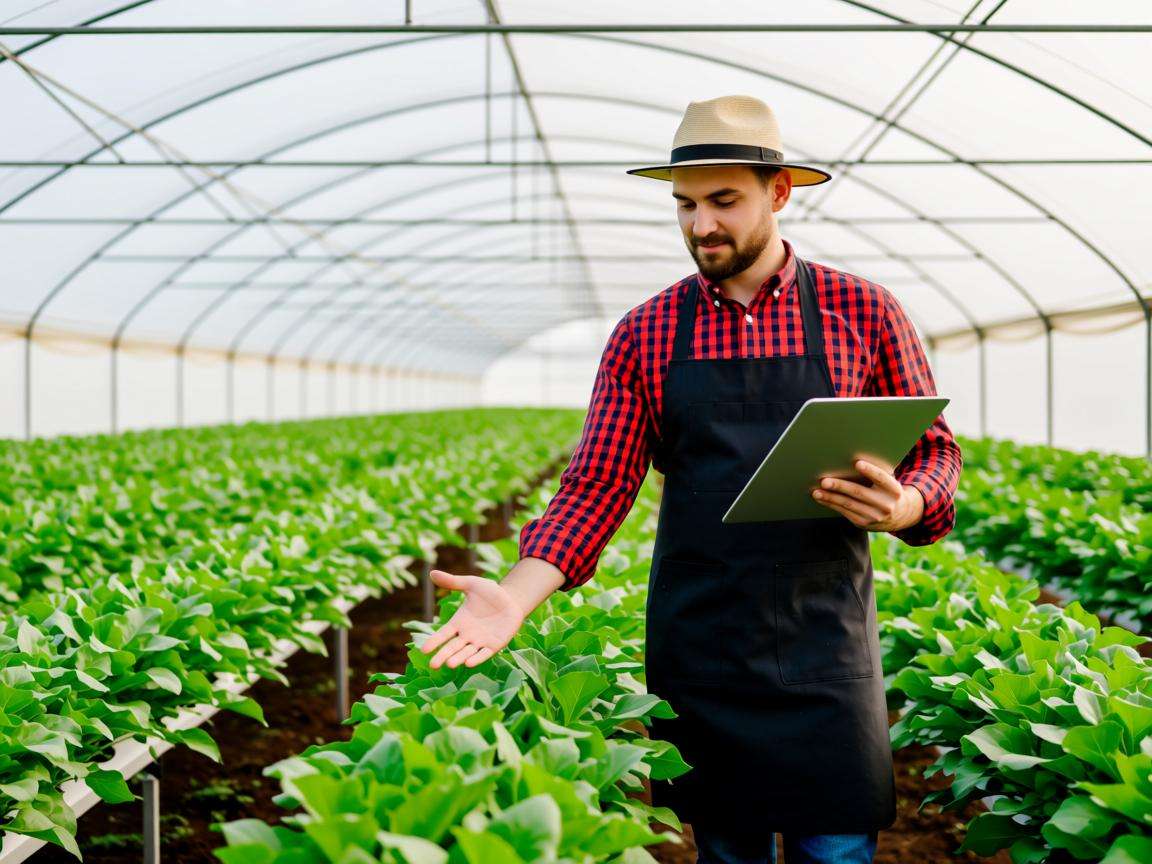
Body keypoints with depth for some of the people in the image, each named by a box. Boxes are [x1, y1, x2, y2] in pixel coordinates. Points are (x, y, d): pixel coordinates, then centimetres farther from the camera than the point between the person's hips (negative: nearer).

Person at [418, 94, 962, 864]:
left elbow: (934, 452, 6)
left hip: (824, 645, -1)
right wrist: (516, 595, -14)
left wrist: (902, 508, -17)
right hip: (696, 649, 2)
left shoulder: (864, 312, 0)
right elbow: (597, 489, 1)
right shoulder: (643, 336, 4)